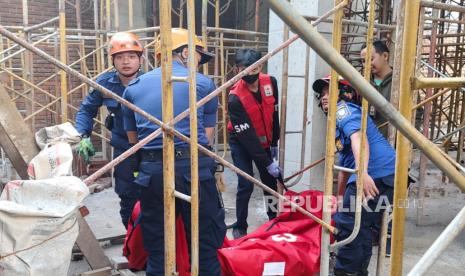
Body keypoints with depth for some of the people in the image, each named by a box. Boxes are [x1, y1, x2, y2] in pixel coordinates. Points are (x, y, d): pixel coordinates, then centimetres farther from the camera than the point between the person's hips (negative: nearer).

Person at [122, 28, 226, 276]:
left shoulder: (134, 87, 16)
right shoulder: (203, 83, 7)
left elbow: (133, 137, 17)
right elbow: (206, 133, 8)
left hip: (152, 171, 3)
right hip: (194, 168, -3)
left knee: (156, 246, 14)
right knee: (206, 244, 10)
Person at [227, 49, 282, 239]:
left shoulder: (270, 83, -13)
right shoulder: (235, 98, -28)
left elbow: (274, 114, 1)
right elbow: (247, 136, -28)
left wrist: (274, 143, 7)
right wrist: (267, 163, -26)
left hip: (264, 141, 5)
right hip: (242, 143, -5)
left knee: (271, 181, 12)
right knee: (246, 185, -10)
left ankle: (275, 220, 31)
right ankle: (239, 227, 10)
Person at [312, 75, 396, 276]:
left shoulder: (343, 109, -1)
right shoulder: (339, 122, 29)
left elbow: (358, 138, -22)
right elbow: (345, 166, 34)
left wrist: (362, 173, -37)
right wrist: (340, 198, 39)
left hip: (375, 175, -10)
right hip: (385, 176, 10)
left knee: (347, 224, -2)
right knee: (361, 227, 19)